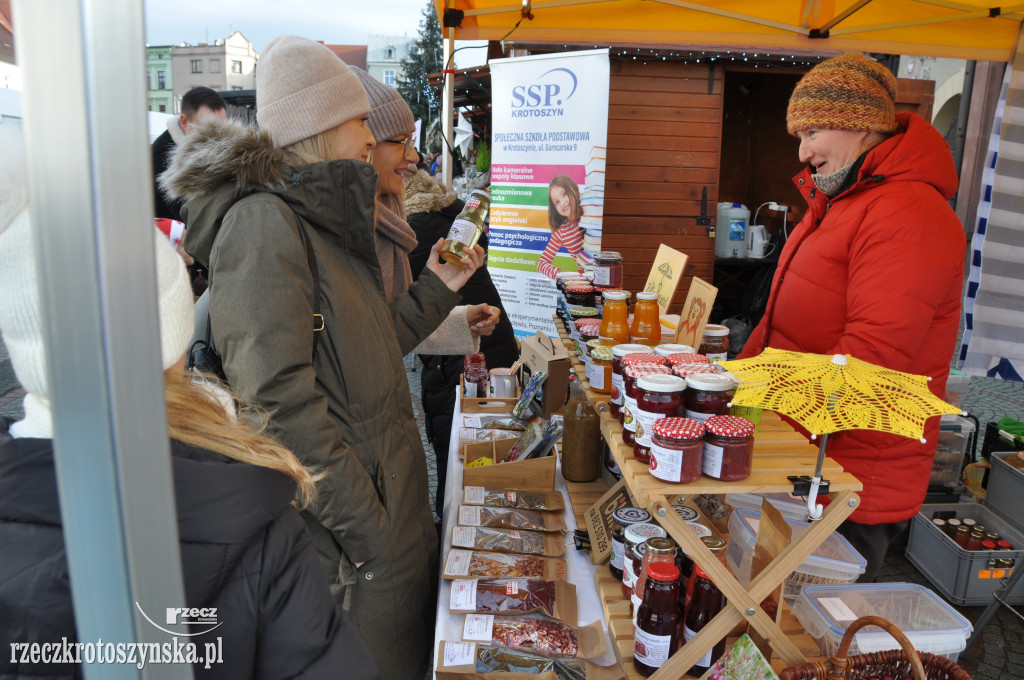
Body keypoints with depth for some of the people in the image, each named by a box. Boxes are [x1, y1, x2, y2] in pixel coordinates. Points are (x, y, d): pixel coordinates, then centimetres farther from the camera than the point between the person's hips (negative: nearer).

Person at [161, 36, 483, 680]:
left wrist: (438, 287, 13)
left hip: (390, 476, 9)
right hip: (349, 505, -9)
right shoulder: (263, 223, -20)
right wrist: (366, 528, -23)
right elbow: (278, 399, -27)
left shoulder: (325, 220, 12)